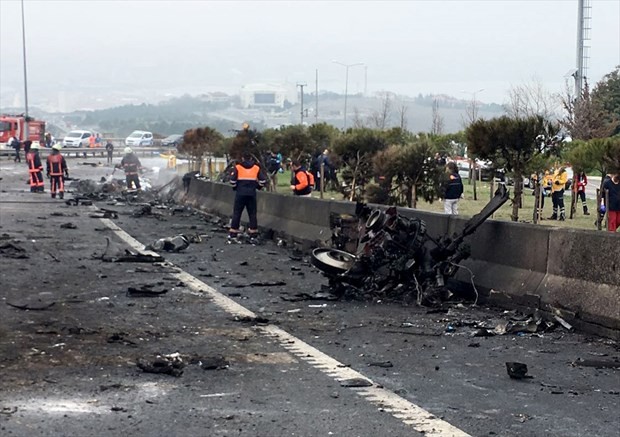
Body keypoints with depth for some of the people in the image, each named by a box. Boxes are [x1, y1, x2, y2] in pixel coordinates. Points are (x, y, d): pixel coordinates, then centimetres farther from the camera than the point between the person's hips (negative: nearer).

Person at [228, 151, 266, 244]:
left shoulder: (237, 167, 1)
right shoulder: (256, 168, 7)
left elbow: (232, 180, -6)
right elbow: (263, 180, 2)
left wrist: (235, 187, 11)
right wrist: (257, 187, 19)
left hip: (240, 194, -1)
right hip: (252, 194, 1)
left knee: (236, 213, 4)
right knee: (252, 214, 7)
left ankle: (233, 235, 2)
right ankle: (254, 236, 6)